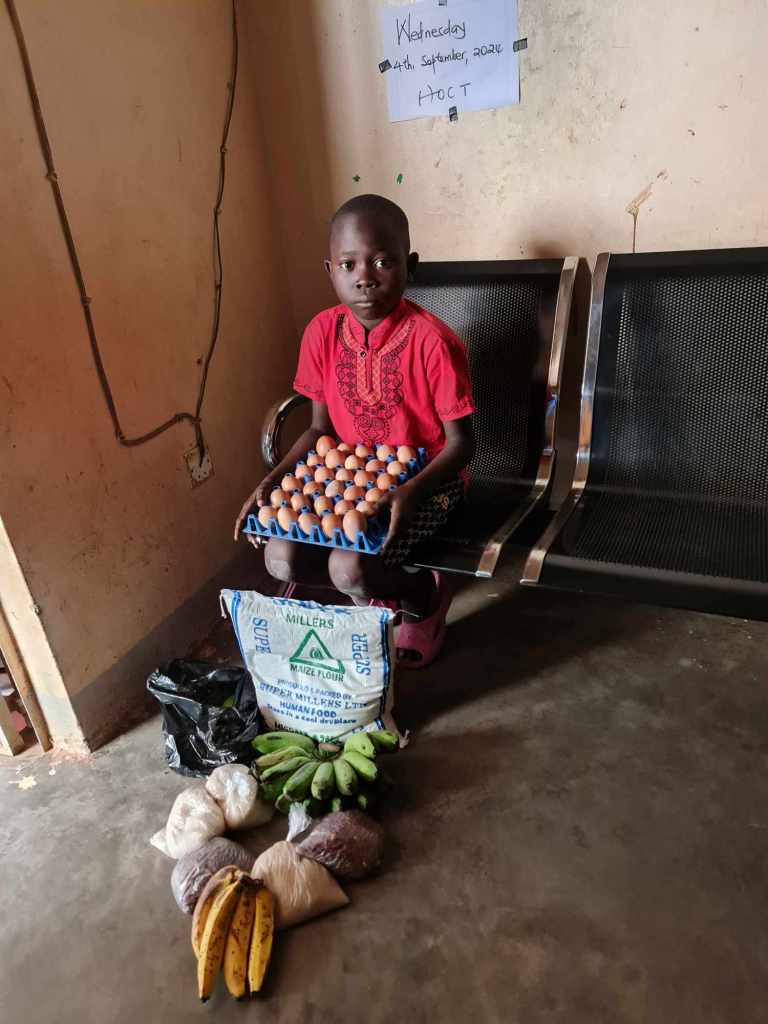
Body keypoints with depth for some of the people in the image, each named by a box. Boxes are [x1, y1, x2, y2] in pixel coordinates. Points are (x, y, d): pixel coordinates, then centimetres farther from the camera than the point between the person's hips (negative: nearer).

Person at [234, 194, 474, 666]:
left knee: (348, 565, -27)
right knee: (281, 559, -14)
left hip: (425, 481, -5)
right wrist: (274, 481, -11)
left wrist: (411, 491, -33)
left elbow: (461, 442, -15)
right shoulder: (323, 331, -5)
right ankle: (375, 588, 15)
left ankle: (425, 596, 8)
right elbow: (320, 429, 4)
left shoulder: (432, 341, -21)